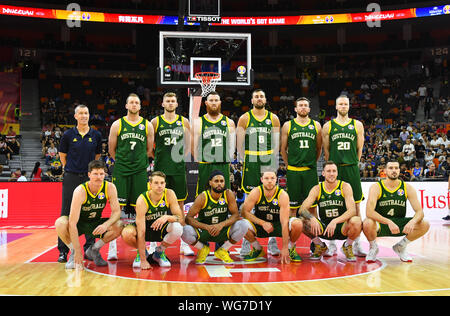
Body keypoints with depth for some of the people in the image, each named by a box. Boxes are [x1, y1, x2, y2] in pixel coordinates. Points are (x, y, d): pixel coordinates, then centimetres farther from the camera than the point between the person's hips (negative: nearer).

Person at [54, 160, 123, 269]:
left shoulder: (110, 188, -18)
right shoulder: (80, 191, -29)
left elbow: (116, 211, -14)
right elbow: (73, 223, -32)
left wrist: (106, 225, -38)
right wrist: (77, 251, -35)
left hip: (96, 224, 3)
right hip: (79, 224, -3)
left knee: (119, 226, -23)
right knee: (60, 223, -34)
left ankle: (93, 250, 0)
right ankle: (73, 252, -7)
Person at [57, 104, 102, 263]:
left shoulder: (96, 135, 6)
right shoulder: (68, 135, 2)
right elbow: (62, 155, 11)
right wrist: (71, 169, 10)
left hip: (89, 177, 1)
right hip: (71, 178, -1)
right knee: (67, 213, -1)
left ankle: (89, 248, 14)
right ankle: (63, 251, 6)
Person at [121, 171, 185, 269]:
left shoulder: (169, 194, -19)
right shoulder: (142, 200, -26)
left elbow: (181, 219, -18)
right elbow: (141, 232, -28)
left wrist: (168, 217, -42)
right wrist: (143, 260, -32)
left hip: (162, 229, 1)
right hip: (146, 228, -1)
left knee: (177, 228, -32)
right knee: (127, 233, -33)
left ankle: (159, 252, -2)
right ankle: (141, 252, 2)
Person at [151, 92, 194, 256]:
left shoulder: (184, 121, 8)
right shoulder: (155, 122, 3)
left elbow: (189, 144, 16)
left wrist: (181, 156, 5)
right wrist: (158, 156, 2)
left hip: (179, 168, 1)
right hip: (160, 168, -1)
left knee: (180, 204, 5)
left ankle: (183, 243, 11)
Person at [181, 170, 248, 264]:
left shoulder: (228, 194, -12)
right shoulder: (202, 197, -17)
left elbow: (235, 215, -12)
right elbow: (188, 218, -19)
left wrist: (221, 225, -31)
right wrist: (207, 227, -33)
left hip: (222, 231, 2)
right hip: (203, 231, -1)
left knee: (243, 225, -25)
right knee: (186, 231, -32)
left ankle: (222, 250, 1)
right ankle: (203, 249, 4)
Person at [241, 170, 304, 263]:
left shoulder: (283, 195, -22)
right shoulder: (256, 192, -17)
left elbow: (284, 222, -25)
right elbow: (244, 212, -16)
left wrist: (284, 248, -29)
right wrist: (262, 223, -27)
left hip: (278, 225, -1)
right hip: (260, 226, 1)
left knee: (298, 224, -31)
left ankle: (291, 249, 2)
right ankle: (258, 249, 0)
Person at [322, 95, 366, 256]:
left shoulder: (357, 125, 9)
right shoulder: (328, 126, 7)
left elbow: (359, 149, 11)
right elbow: (326, 150, 8)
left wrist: (353, 164, 8)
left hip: (352, 170, 1)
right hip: (334, 170, -1)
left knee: (355, 205, 1)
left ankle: (356, 244, 9)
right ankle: (332, 244, 9)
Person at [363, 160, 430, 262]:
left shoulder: (407, 188, -4)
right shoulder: (376, 187, -13)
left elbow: (419, 212, -9)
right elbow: (369, 212, -26)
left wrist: (412, 221, -33)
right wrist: (388, 222, -39)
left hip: (399, 224, 3)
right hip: (380, 224, -3)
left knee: (424, 225, -19)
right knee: (367, 224, -37)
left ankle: (400, 247, 7)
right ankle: (373, 247, -1)